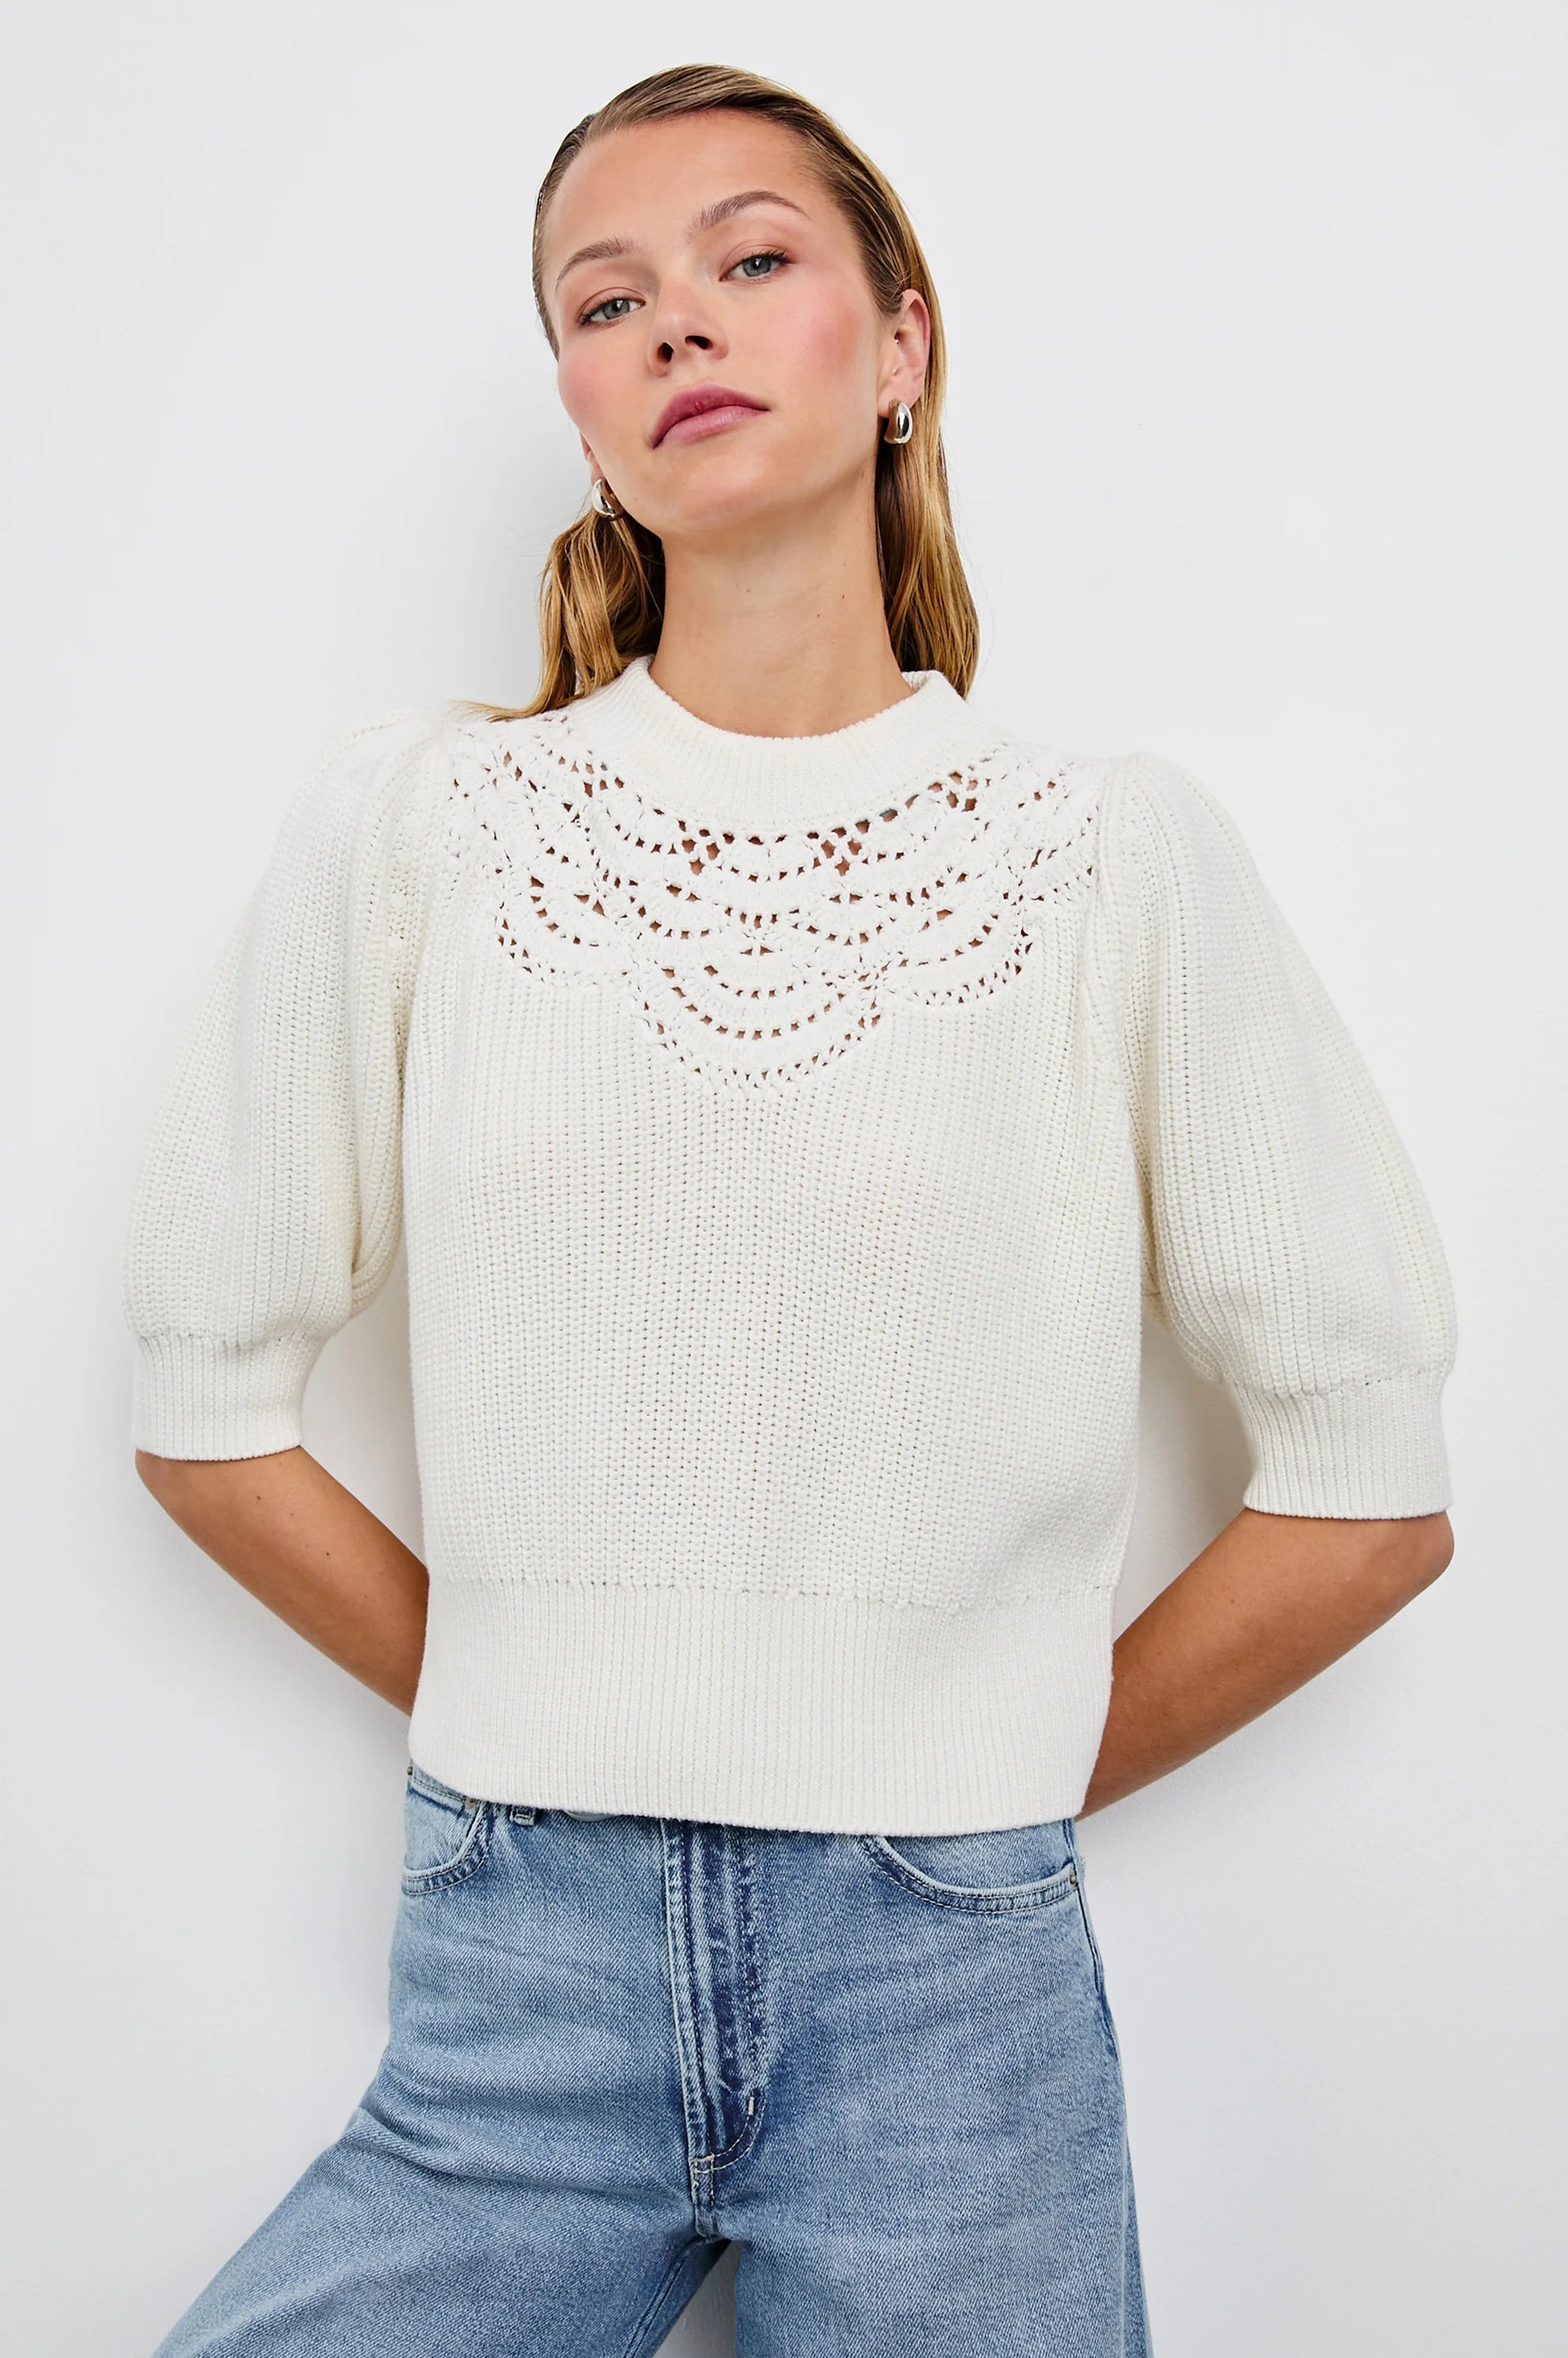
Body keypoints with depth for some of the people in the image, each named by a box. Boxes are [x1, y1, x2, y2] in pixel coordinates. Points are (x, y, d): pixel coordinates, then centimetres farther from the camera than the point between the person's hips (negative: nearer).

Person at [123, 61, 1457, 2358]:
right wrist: (517, 1720, 6)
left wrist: (1011, 1782, 4)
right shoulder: (413, 825, -1)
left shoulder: (1116, 849, -3)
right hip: (520, 1982, 1)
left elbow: (1371, 1488, 2)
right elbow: (211, 1395, 6)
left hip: (956, 1993, 0)